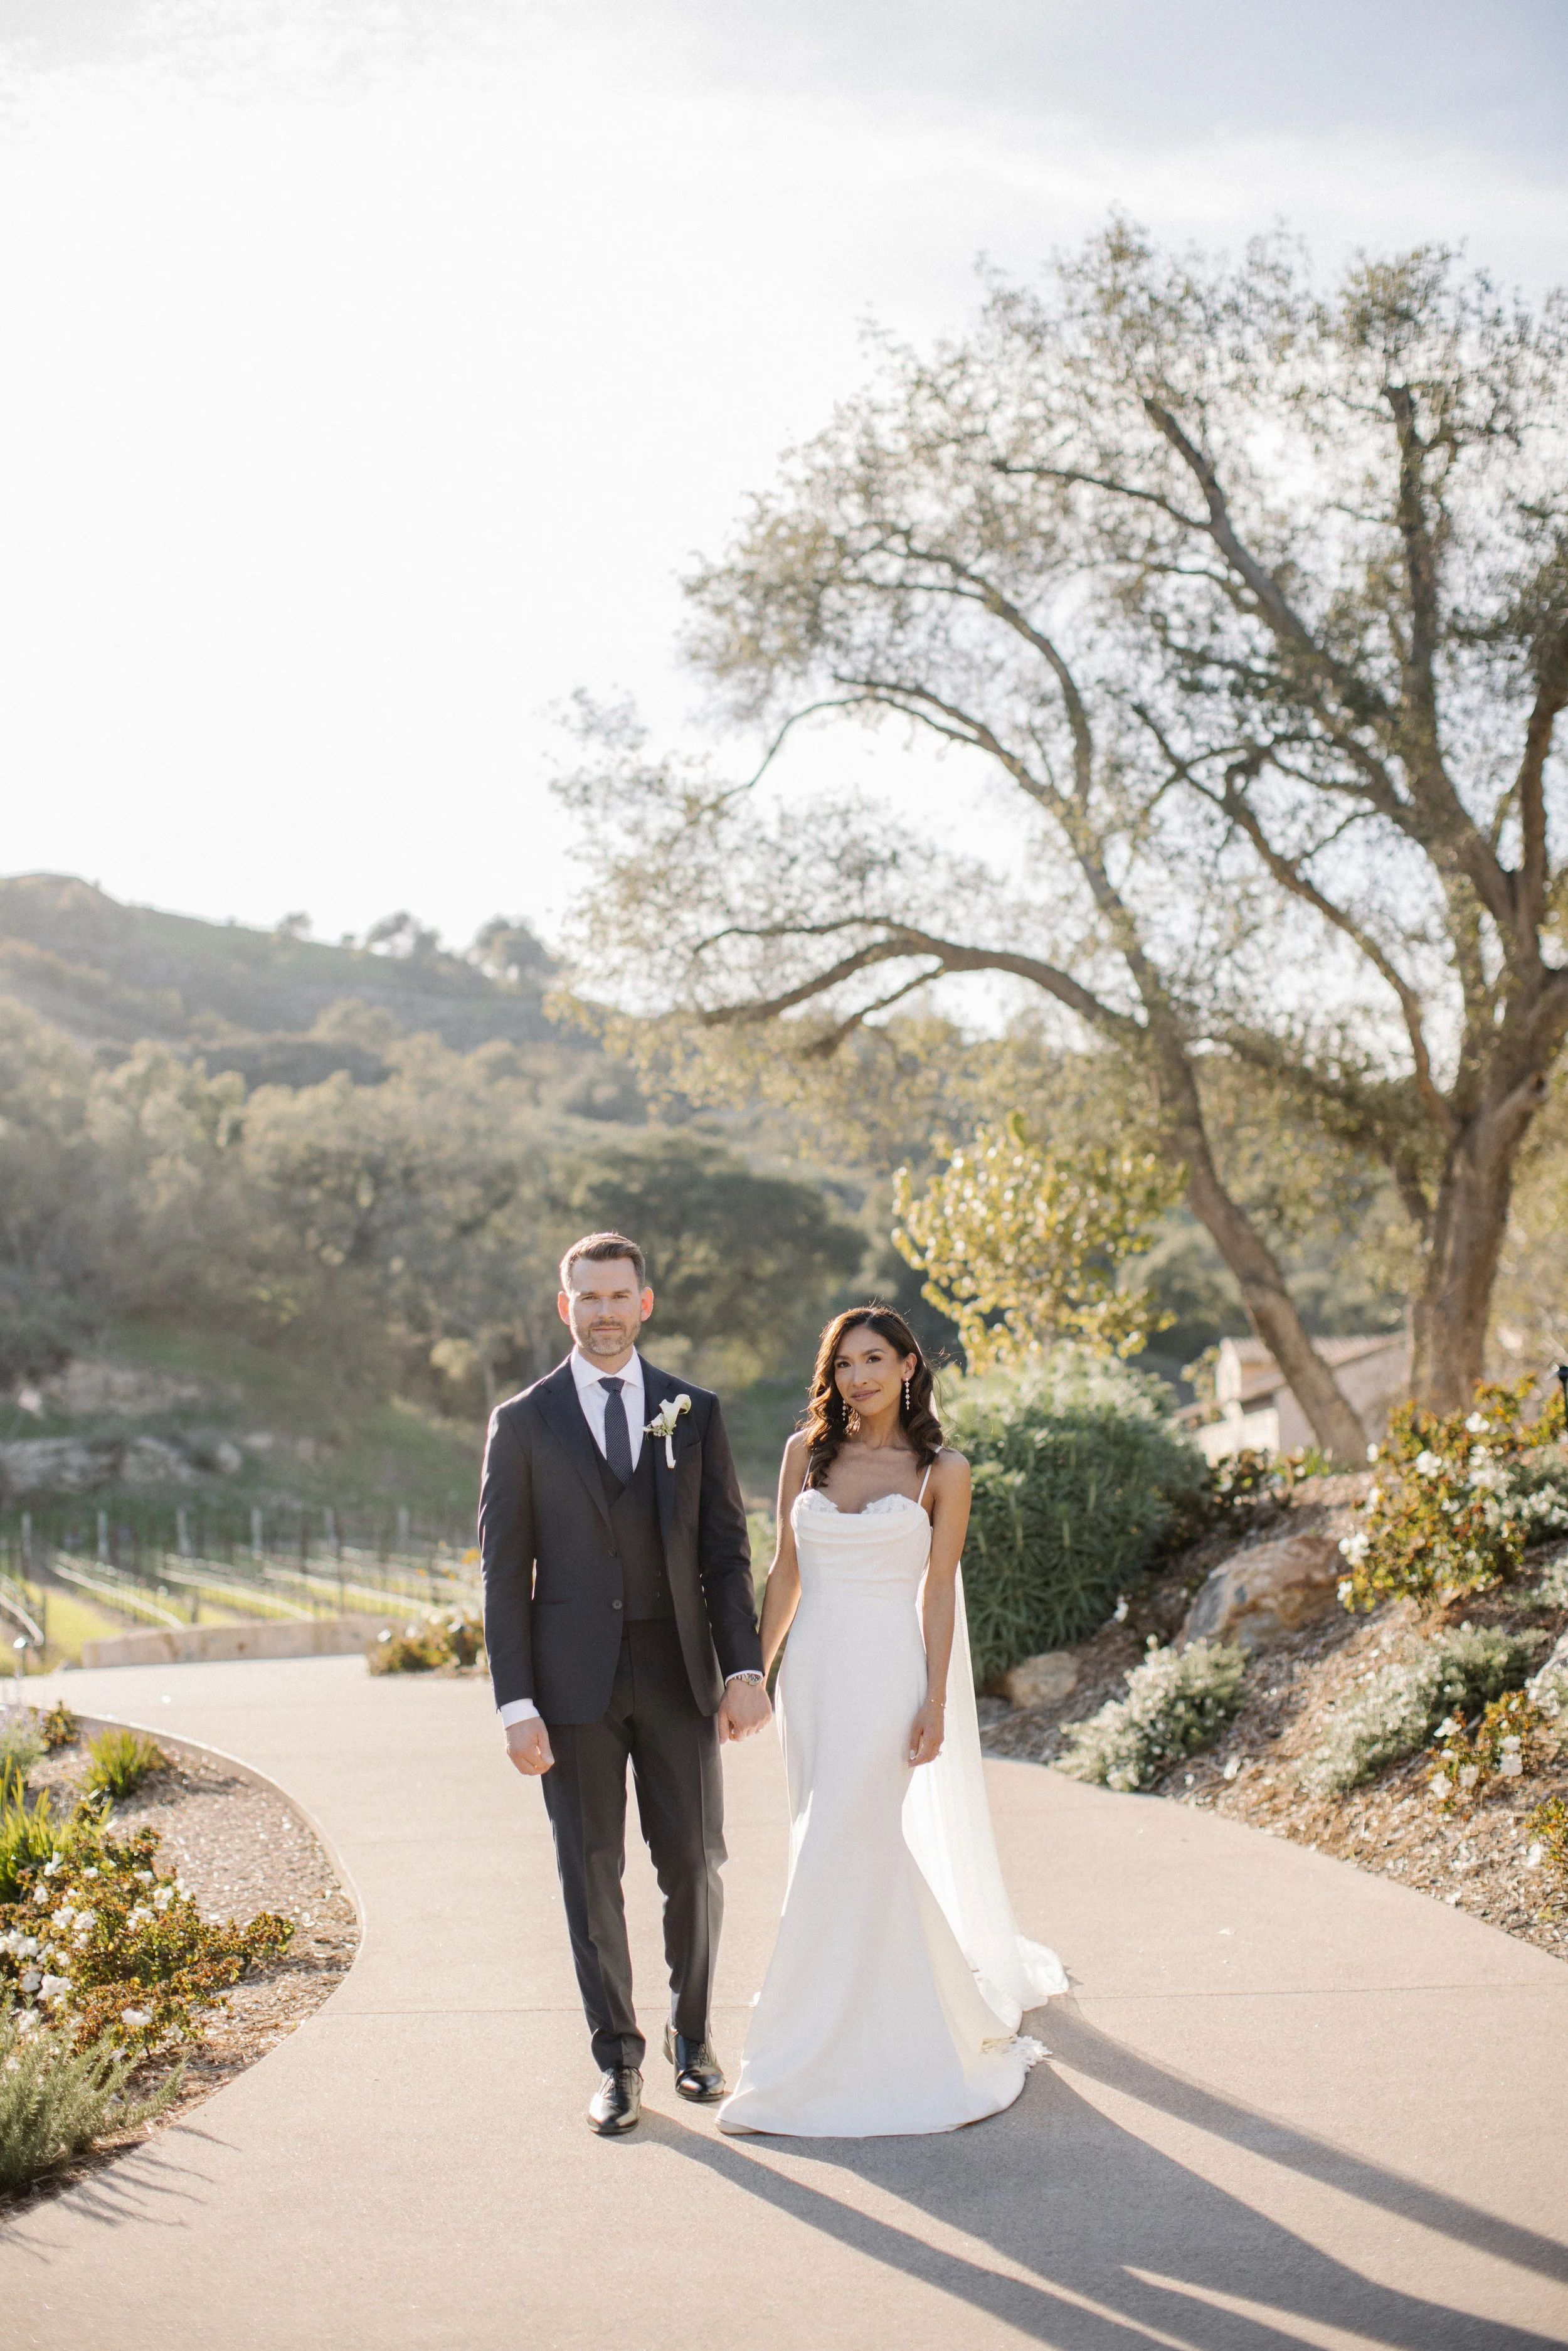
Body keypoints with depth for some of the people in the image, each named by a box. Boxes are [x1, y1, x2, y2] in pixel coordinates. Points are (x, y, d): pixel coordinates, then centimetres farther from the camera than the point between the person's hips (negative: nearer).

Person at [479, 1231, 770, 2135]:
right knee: (592, 1875, 5)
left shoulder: (696, 1414, 6)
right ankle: (619, 2060, 18)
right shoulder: (524, 1423, 1)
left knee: (695, 1864, 5)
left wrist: (745, 1668, -5)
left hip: (679, 1672, 1)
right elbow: (505, 1573, 0)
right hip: (574, 1680, -1)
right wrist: (517, 1704, -7)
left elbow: (728, 1551, 6)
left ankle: (693, 2035, 27)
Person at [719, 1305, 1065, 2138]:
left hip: (887, 1672, -4)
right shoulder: (806, 1453, 6)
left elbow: (937, 1595, -2)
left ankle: (814, 2056, 4)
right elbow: (784, 1573, 10)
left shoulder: (942, 1472, -2)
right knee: (837, 1846, 11)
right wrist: (754, 1672, 8)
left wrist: (936, 1705, -6)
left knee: (844, 1851, -7)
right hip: (813, 1669, 4)